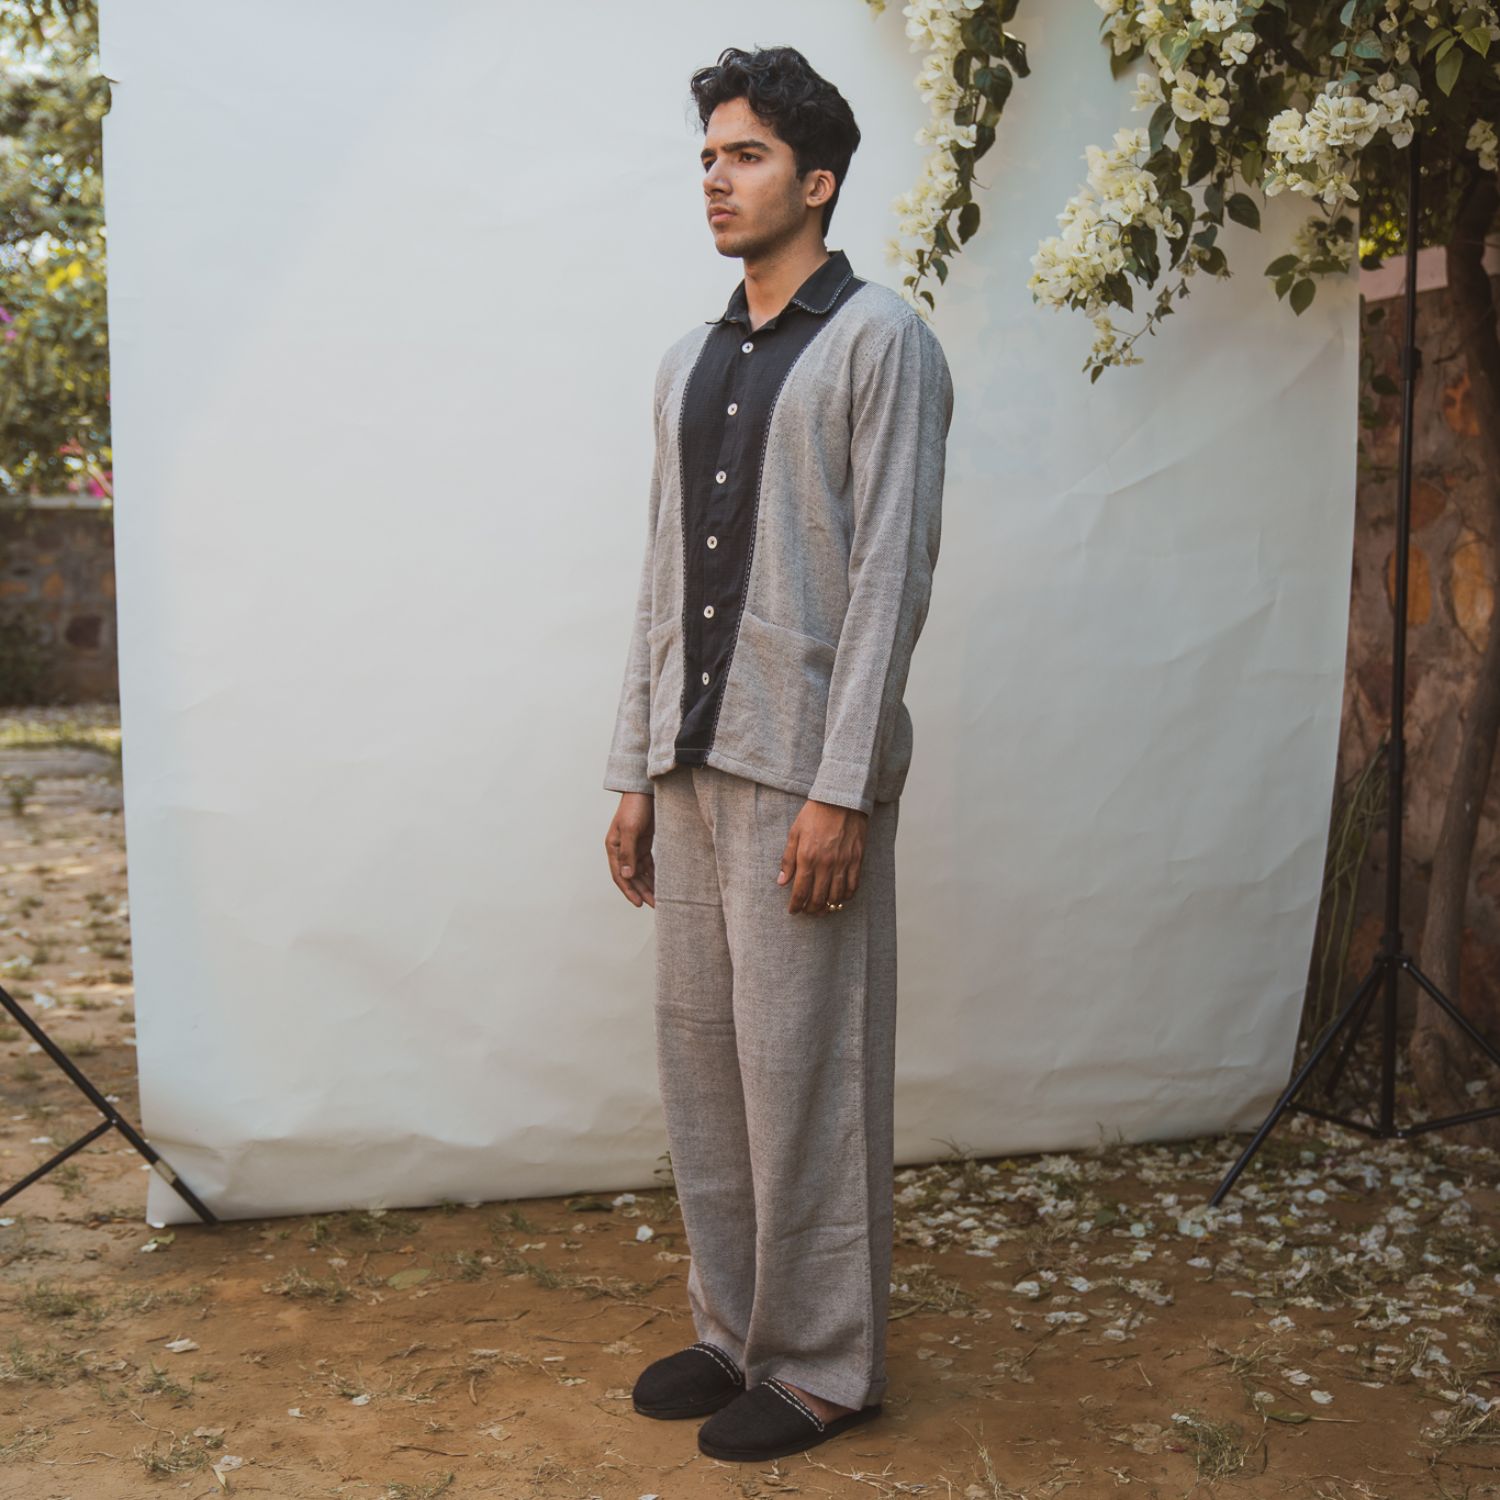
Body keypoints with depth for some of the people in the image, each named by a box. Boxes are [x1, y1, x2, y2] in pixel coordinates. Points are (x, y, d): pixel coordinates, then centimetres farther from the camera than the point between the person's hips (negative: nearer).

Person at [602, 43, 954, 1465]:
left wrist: (841, 788, -18)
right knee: (700, 1055, 11)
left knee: (805, 1072, -2)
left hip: (802, 768, -7)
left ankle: (823, 1367, 13)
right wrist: (634, 772, 13)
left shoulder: (877, 338, -4)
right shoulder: (688, 362, 17)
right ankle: (733, 1331, 25)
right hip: (692, 765, 7)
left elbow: (892, 573, -12)